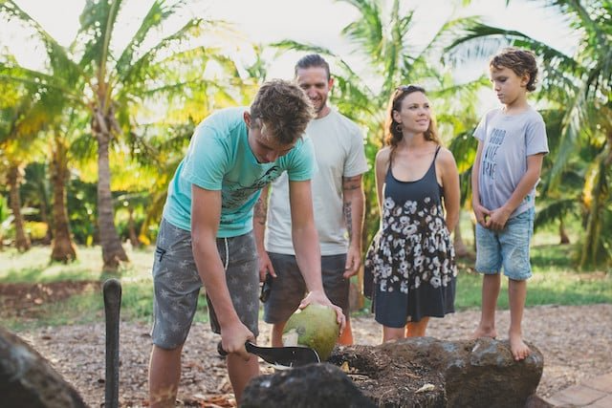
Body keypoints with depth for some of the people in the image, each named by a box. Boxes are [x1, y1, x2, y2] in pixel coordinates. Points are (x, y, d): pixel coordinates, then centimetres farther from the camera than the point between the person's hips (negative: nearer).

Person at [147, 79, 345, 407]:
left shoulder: (299, 148, -23)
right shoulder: (215, 138, -36)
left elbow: (303, 226, -18)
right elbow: (203, 236, -35)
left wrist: (317, 290, -36)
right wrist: (228, 319, -36)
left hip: (238, 232, 4)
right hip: (187, 228, -3)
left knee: (245, 339, 3)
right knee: (170, 338, -4)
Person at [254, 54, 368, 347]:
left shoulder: (348, 132, 1)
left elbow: (354, 193, 5)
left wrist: (355, 245, -3)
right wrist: (259, 250, -4)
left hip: (333, 249, 0)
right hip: (282, 248, 0)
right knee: (278, 323, 11)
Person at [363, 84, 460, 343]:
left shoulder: (442, 158, -5)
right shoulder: (384, 158, 1)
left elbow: (453, 212, 6)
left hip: (429, 256, -1)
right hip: (391, 255, 1)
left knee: (417, 333, 10)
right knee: (392, 337, -1)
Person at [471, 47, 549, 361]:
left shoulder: (531, 120, -10)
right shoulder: (490, 118, 7)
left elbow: (533, 172, -13)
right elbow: (478, 162, 9)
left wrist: (506, 211, -12)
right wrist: (476, 203, -1)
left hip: (516, 213, -5)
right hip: (485, 212, 5)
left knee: (516, 272, 2)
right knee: (489, 269, 13)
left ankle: (515, 333, 13)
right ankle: (486, 326, 25)